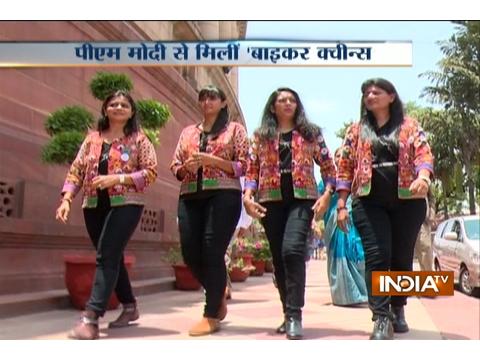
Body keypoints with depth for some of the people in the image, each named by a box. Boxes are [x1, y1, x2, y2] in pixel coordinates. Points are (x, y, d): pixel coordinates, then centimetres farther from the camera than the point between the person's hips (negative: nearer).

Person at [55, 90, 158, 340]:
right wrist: (66, 199, -5)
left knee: (107, 256, -15)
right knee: (112, 257, 11)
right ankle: (129, 306, 27)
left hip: (126, 204, -5)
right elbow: (76, 170, 9)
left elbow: (151, 172, -6)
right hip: (94, 206, 5)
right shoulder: (92, 139, 13)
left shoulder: (138, 139, 2)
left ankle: (91, 318, -20)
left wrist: (117, 179, -18)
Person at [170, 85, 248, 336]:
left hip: (223, 195, -5)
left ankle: (212, 315, -1)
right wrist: (187, 167, -5)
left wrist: (211, 160, -12)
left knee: (212, 252, -11)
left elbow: (242, 166, 0)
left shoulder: (234, 129, 9)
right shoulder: (188, 132, 21)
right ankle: (219, 293, 27)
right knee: (190, 252, 0)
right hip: (190, 197, 5)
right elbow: (175, 167, 18)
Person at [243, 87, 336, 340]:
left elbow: (328, 166, 9)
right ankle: (290, 314, 17)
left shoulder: (310, 132, 11)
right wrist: (248, 196, -6)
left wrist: (327, 194, -5)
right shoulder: (261, 135, 14)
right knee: (278, 257, 5)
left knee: (292, 250, -22)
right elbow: (251, 169, 9)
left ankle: (294, 314, -16)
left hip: (302, 198, -2)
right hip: (271, 200, 3)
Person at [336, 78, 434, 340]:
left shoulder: (409, 126, 10)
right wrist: (341, 204, 2)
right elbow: (345, 167, 9)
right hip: (369, 202, 0)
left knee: (402, 257, 7)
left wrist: (422, 176, -26)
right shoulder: (356, 130, 12)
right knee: (377, 256, -11)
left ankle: (398, 310, 24)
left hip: (407, 200, 0)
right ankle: (381, 318, -11)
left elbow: (423, 153, -4)